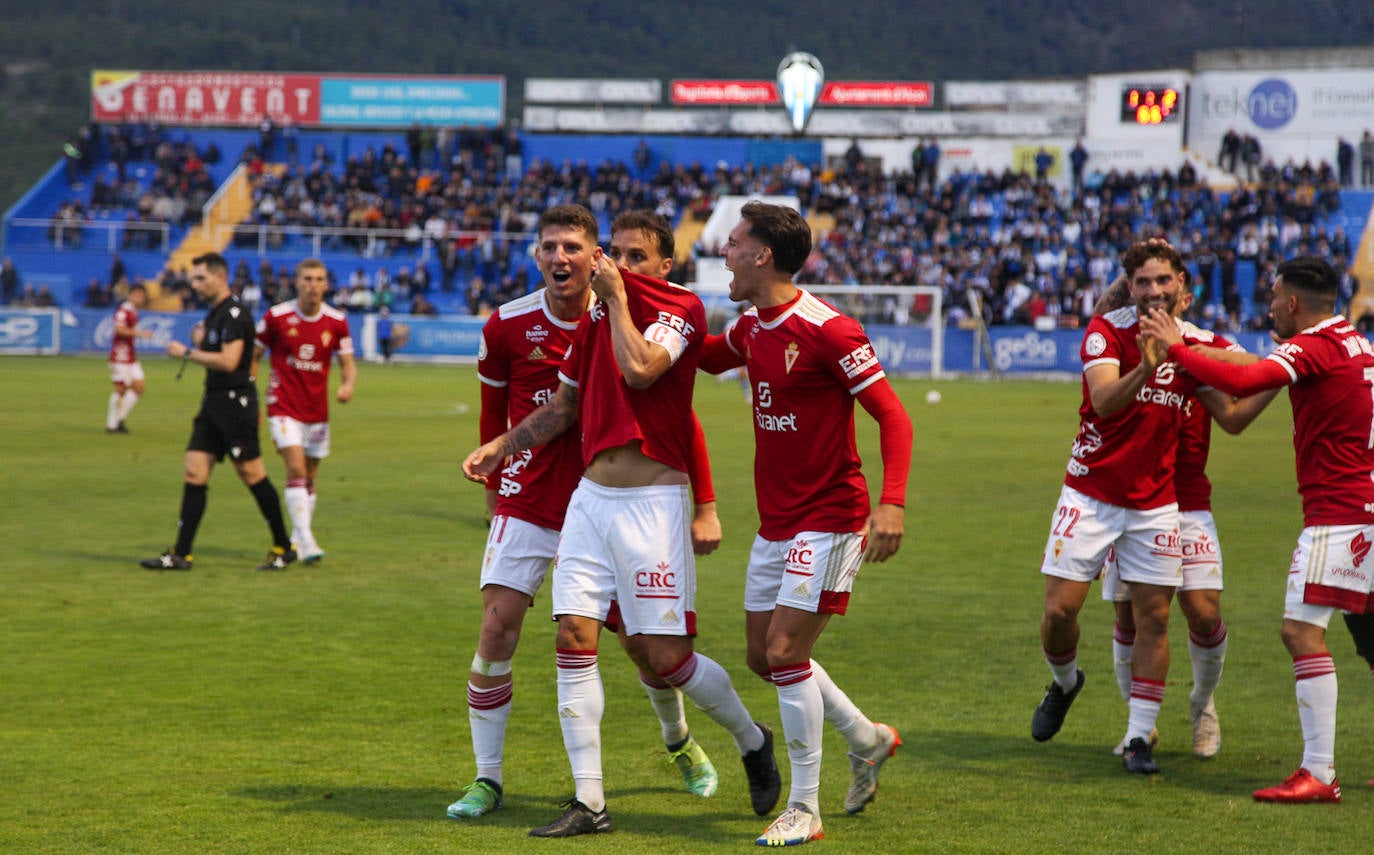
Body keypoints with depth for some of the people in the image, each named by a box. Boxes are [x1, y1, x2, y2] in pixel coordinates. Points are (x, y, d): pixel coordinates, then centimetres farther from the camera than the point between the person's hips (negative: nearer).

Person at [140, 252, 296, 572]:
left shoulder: (235, 314, -14)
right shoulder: (214, 313, 16)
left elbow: (229, 361, -23)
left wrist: (187, 353, -14)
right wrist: (199, 341, 6)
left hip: (235, 402, -9)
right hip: (213, 402, 9)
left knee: (251, 474, -3)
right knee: (194, 473, 3)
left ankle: (284, 547, 8)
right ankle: (181, 554, 2)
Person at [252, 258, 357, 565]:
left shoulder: (337, 322, -1)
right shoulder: (276, 317, -7)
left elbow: (348, 363, 5)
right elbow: (253, 356, 4)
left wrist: (348, 384, -18)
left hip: (317, 410, 3)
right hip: (284, 408, -3)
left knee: (310, 477, 10)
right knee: (296, 468, -18)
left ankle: (297, 541, 24)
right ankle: (306, 540, -21)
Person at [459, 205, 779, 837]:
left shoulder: (678, 306, -9)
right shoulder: (590, 321, 13)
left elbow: (639, 369, -27)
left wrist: (616, 297, -15)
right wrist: (500, 447, 21)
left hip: (651, 502, -7)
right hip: (591, 497, 7)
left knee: (664, 658, -5)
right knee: (574, 638, -3)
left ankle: (753, 741, 23)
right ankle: (588, 802, 3)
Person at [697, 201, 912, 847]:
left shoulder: (828, 331, -17)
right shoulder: (751, 330, 7)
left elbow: (892, 416, -17)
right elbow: (707, 357, 31)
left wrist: (891, 502, -30)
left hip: (828, 521, -9)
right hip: (775, 523, 9)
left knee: (785, 653, -13)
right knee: (764, 656, 11)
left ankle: (804, 810, -2)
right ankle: (868, 739, 33)